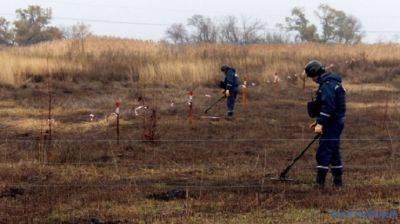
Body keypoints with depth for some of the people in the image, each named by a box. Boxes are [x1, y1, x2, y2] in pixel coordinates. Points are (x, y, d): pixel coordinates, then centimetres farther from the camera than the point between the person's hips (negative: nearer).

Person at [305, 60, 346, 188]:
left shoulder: (327, 85, -17)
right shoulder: (332, 82, 18)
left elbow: (327, 106, -25)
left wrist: (320, 123, -25)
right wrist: (318, 121, 25)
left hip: (332, 124, -11)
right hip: (336, 123, 11)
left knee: (323, 153, -10)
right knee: (334, 152, 16)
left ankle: (320, 182, -10)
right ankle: (338, 181, 20)